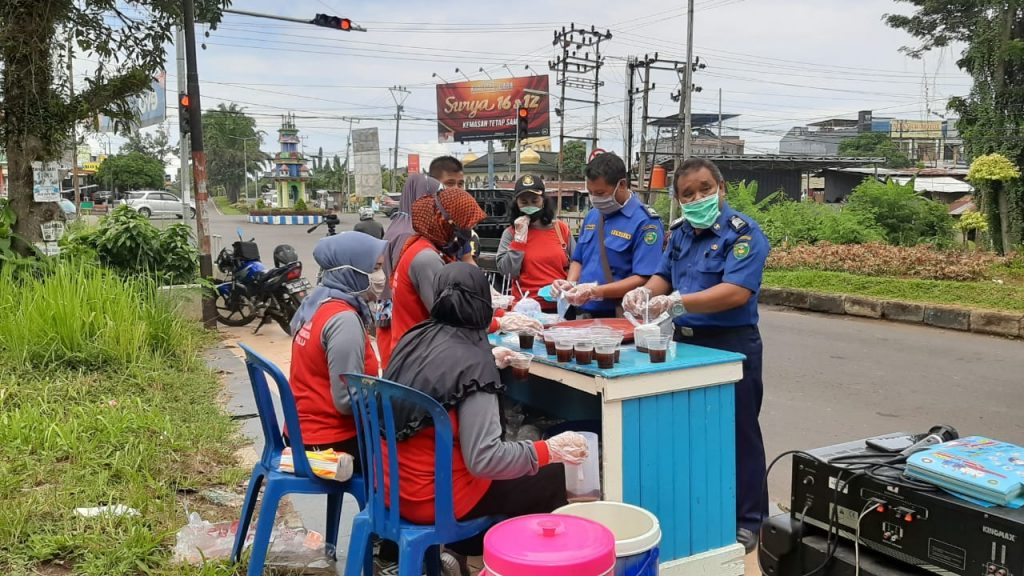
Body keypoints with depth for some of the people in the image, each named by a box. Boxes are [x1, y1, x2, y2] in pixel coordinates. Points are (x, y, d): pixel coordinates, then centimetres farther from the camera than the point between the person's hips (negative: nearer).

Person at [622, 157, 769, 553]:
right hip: (684, 341, 7)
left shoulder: (742, 233, -13)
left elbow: (737, 292, -25)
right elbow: (664, 276, 15)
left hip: (730, 345, -7)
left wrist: (678, 303, -33)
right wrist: (645, 292, -8)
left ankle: (747, 519, 14)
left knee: (737, 432, 1)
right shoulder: (681, 232, 10)